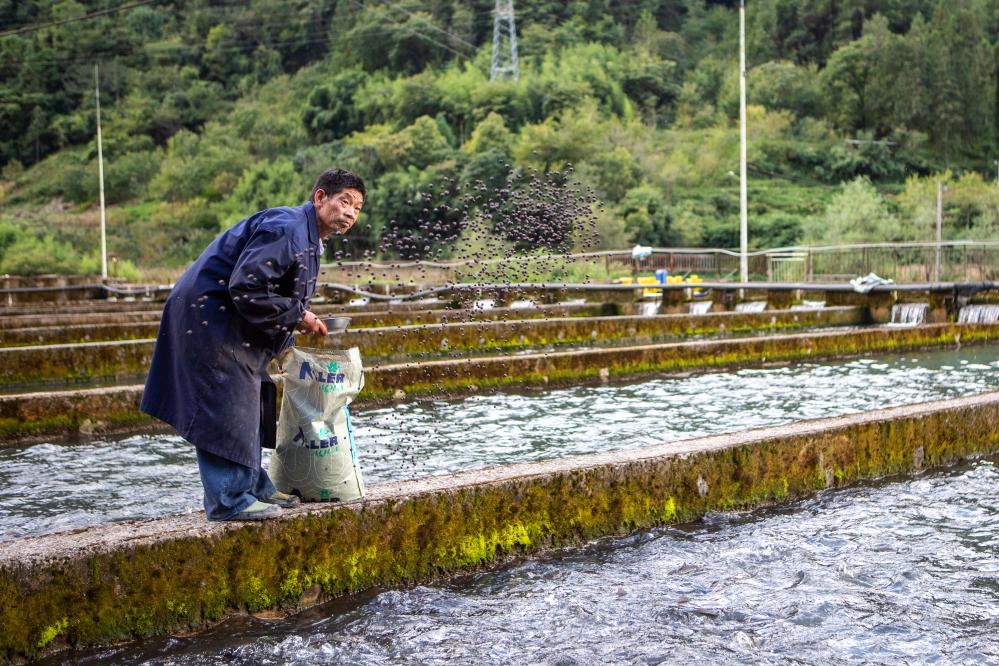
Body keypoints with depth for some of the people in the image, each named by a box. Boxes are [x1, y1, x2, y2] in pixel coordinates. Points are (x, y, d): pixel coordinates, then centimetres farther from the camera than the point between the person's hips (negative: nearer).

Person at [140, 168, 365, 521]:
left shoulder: (307, 238, 14)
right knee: (227, 406, -9)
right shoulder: (285, 228, -21)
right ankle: (229, 500, -3)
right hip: (208, 317, -11)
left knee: (246, 406, 16)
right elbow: (245, 288, -29)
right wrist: (296, 316, -19)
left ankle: (254, 487, 26)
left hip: (226, 320, 11)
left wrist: (281, 342, 10)